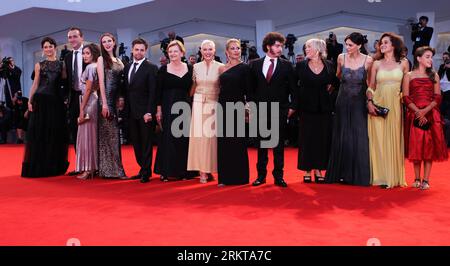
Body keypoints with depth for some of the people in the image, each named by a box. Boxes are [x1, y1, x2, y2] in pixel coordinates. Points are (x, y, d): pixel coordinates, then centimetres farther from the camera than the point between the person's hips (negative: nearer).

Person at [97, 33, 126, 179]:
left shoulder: (118, 61, 17)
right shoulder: (101, 59, 1)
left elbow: (121, 82, 13)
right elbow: (101, 82, -7)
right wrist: (104, 104, -14)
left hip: (118, 100, 6)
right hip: (107, 100, -5)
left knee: (115, 134, 7)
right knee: (109, 134, -4)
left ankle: (116, 168, 14)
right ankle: (109, 169, 1)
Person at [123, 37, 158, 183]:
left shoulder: (151, 68, -6)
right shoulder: (127, 67, 14)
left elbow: (153, 92, -11)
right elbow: (126, 89, 15)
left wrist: (149, 112, -17)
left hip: (145, 112, -6)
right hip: (131, 112, 6)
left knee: (146, 143, 1)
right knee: (136, 143, 10)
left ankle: (146, 173, 10)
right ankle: (142, 169, 21)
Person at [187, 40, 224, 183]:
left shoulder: (220, 67, 0)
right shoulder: (196, 67, 7)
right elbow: (193, 87, 15)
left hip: (214, 105, -2)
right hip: (198, 104, 2)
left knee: (212, 136, -1)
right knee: (199, 136, -1)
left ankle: (210, 168, 11)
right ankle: (202, 170, 5)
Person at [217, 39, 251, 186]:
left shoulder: (244, 67, -1)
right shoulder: (222, 69, 11)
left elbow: (248, 90, -4)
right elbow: (221, 88, 13)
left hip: (237, 107, -5)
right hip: (223, 107, 5)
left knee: (237, 142, 1)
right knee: (223, 142, 7)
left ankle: (239, 177, 12)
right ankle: (225, 176, 16)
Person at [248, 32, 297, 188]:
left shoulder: (287, 65, 3)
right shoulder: (255, 64, 6)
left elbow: (293, 88, 4)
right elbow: (251, 87, 9)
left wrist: (292, 107, -2)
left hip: (280, 112, -1)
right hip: (260, 111, 1)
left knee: (279, 145, 4)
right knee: (261, 144, 7)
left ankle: (278, 176, 13)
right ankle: (261, 175, 17)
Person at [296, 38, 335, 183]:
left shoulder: (329, 65, 3)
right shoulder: (301, 66, 0)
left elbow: (334, 82, 16)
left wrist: (331, 88, -1)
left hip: (324, 107, 1)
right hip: (307, 106, -1)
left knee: (323, 138, 5)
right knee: (307, 138, 3)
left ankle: (318, 169, 16)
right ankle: (307, 170, 14)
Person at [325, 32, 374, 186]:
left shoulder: (368, 61, -7)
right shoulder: (341, 58, -1)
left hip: (359, 104, -2)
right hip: (343, 103, 2)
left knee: (360, 139, -1)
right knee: (342, 138, 6)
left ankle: (359, 176, 9)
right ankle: (342, 173, 16)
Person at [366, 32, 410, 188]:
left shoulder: (403, 63, 6)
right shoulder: (377, 63, 7)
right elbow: (371, 86, 6)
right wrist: (369, 102, -7)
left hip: (395, 105, 0)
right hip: (378, 105, 0)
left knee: (394, 140, 3)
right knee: (378, 140, -1)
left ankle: (394, 176, 13)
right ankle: (381, 176, 5)